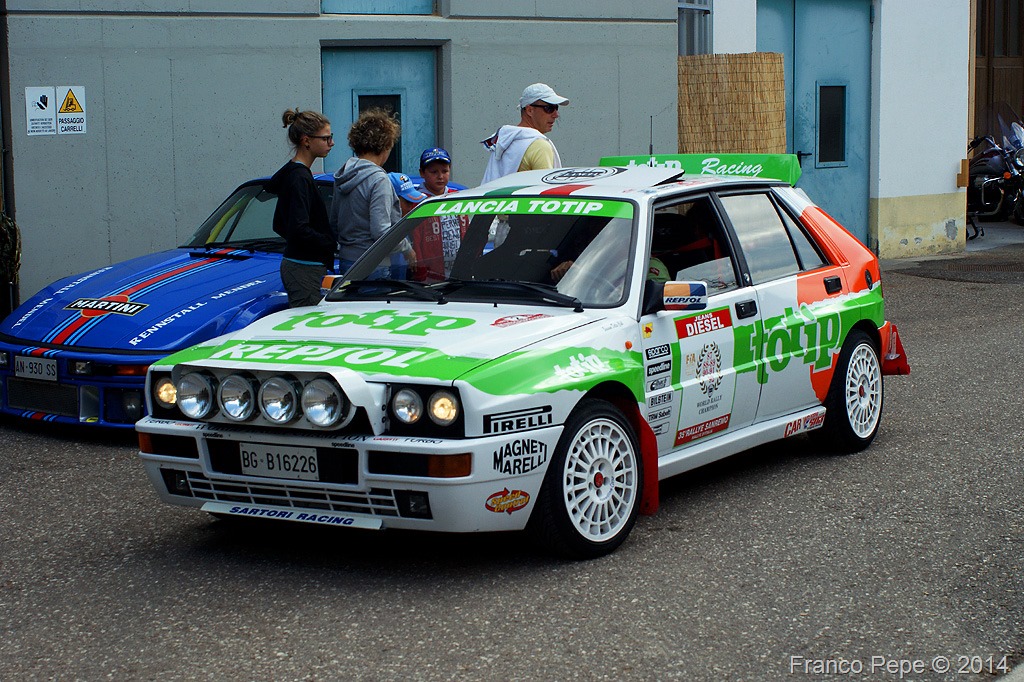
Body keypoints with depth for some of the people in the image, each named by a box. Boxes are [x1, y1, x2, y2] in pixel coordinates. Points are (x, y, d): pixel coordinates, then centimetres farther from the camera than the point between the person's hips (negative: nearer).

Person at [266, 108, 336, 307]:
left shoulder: (291, 173, 14)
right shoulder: (300, 177, -16)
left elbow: (279, 225, 20)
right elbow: (300, 230, -24)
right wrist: (333, 244, -14)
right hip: (304, 268, -10)